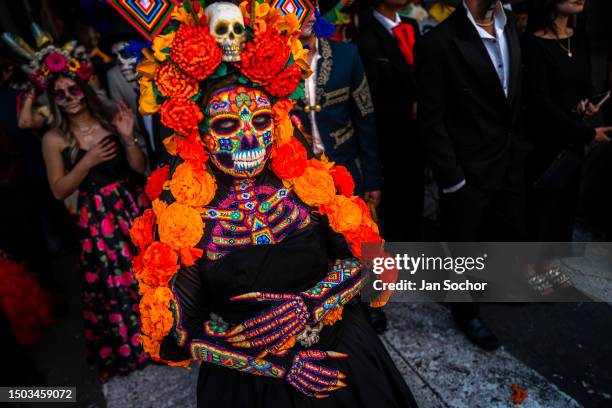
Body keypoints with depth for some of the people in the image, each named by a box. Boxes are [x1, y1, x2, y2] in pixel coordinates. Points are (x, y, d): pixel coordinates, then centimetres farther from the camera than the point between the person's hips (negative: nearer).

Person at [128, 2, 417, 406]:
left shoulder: (308, 179, -14)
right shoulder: (180, 211, -17)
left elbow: (361, 256, -6)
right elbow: (177, 332, -12)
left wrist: (305, 308, -21)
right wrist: (281, 365, -14)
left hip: (341, 355, 2)